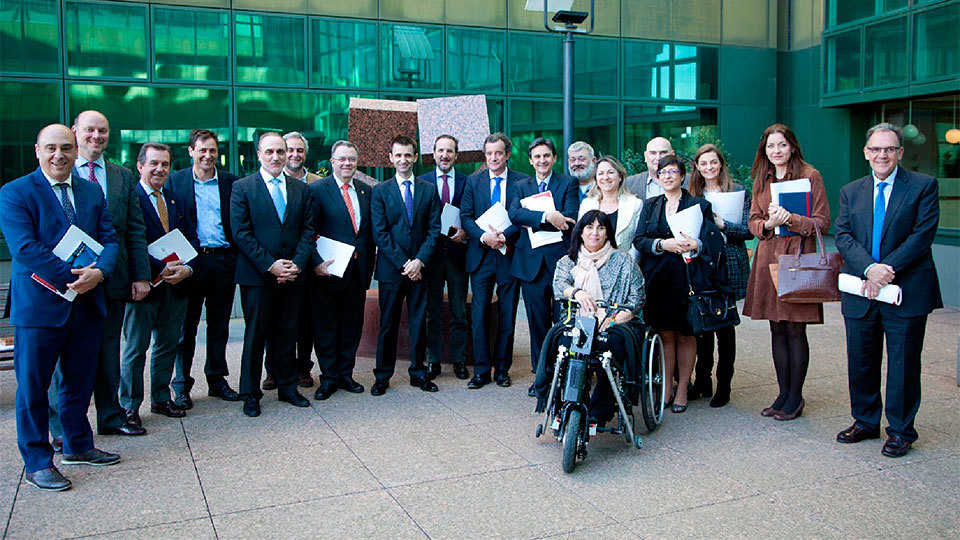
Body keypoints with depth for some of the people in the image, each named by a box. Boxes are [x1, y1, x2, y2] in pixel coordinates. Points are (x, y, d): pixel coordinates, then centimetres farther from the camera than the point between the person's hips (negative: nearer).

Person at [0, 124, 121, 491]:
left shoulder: (92, 192, 11)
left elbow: (109, 240, 6)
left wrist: (98, 272, -14)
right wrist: (73, 276, -20)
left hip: (87, 305, 5)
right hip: (39, 306, -5)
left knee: (81, 381, 16)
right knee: (33, 387, 4)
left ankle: (77, 446, 33)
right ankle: (37, 464, 16)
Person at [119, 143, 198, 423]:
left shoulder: (178, 200, 13)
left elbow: (191, 239, 8)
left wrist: (186, 268, -10)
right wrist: (160, 269, -23)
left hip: (175, 284, 6)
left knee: (168, 345, 15)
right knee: (135, 349, 4)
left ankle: (161, 398, 29)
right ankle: (129, 407, 15)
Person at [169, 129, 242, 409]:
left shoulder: (230, 182, 7)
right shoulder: (176, 181, 4)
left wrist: (238, 257, -3)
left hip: (223, 261, 2)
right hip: (190, 261, -2)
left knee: (219, 325, 11)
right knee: (186, 326, 4)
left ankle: (217, 380, 23)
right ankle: (182, 385, 14)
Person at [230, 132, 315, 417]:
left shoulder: (301, 189, 10)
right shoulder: (242, 187, -1)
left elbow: (308, 230, 7)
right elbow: (241, 233, -8)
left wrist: (297, 264, -8)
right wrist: (270, 265, -14)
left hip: (292, 275, 3)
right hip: (256, 276, -3)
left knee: (288, 334, 11)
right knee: (255, 336, 4)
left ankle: (287, 387, 24)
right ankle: (250, 393, 15)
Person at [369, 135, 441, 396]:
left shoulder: (429, 190, 7)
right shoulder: (380, 191, 2)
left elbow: (434, 230, 2)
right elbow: (380, 233, -4)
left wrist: (419, 261, -11)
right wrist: (403, 263, -11)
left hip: (419, 267, 2)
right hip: (391, 267, -1)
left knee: (419, 322, 8)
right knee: (388, 323, 4)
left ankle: (418, 372, 19)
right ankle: (383, 376, 14)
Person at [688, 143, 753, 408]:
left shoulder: (738, 192, 1)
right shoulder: (692, 194, 12)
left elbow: (748, 230, -7)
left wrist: (721, 224, -20)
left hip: (728, 267, -3)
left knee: (724, 325, 2)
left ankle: (723, 386, 11)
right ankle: (702, 381, 18)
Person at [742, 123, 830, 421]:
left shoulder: (810, 176, -2)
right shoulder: (761, 180, 14)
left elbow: (822, 222, -5)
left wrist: (791, 219, -20)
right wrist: (768, 224, -8)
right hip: (768, 258, 5)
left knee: (796, 329, -2)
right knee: (777, 330, 9)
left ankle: (795, 397, 10)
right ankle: (783, 394, 19)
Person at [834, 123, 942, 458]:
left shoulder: (924, 186, 0)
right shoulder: (850, 192, 10)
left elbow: (922, 235, -9)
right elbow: (843, 236, 0)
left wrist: (887, 270, -18)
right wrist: (869, 268, -17)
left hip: (907, 292, -3)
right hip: (860, 292, 4)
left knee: (904, 365, 5)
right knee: (860, 363, 12)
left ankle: (900, 430, 19)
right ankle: (865, 421, 29)